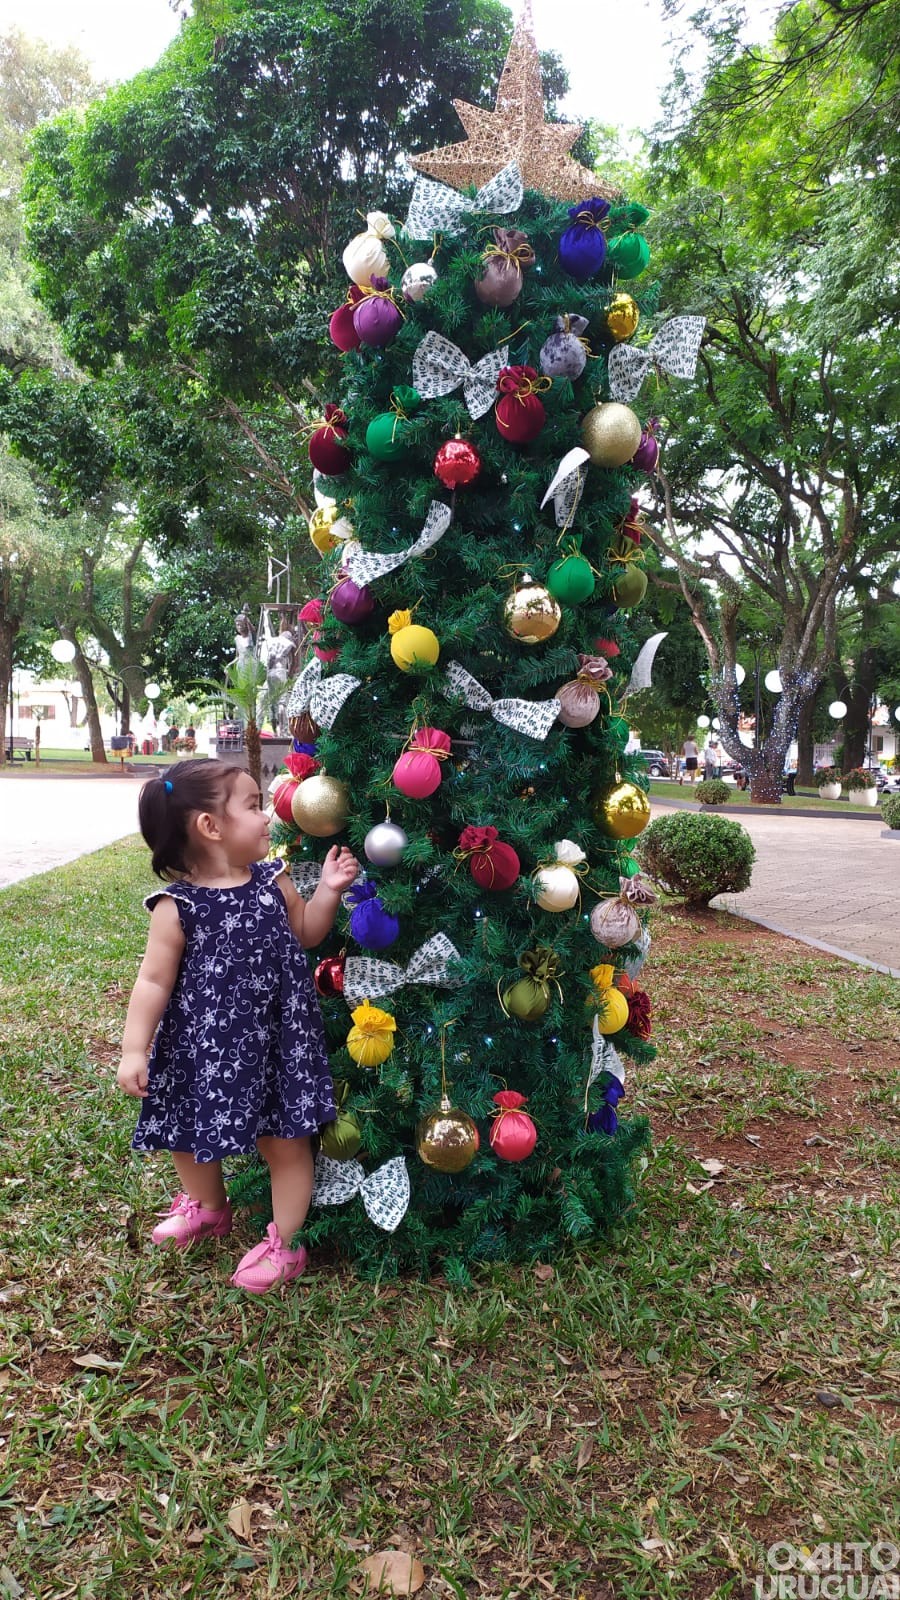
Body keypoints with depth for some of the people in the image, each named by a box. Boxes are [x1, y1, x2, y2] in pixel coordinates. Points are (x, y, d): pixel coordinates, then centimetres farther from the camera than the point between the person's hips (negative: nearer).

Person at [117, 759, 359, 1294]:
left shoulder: (273, 880, -3)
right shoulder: (178, 906, -14)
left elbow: (305, 933, 11)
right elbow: (155, 981, -10)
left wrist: (329, 890, -3)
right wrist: (134, 1050, -12)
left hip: (275, 1039, 1)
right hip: (205, 1045, -1)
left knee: (286, 1141, 5)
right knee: (190, 1135, 19)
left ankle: (282, 1243, 25)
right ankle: (209, 1208, 50)